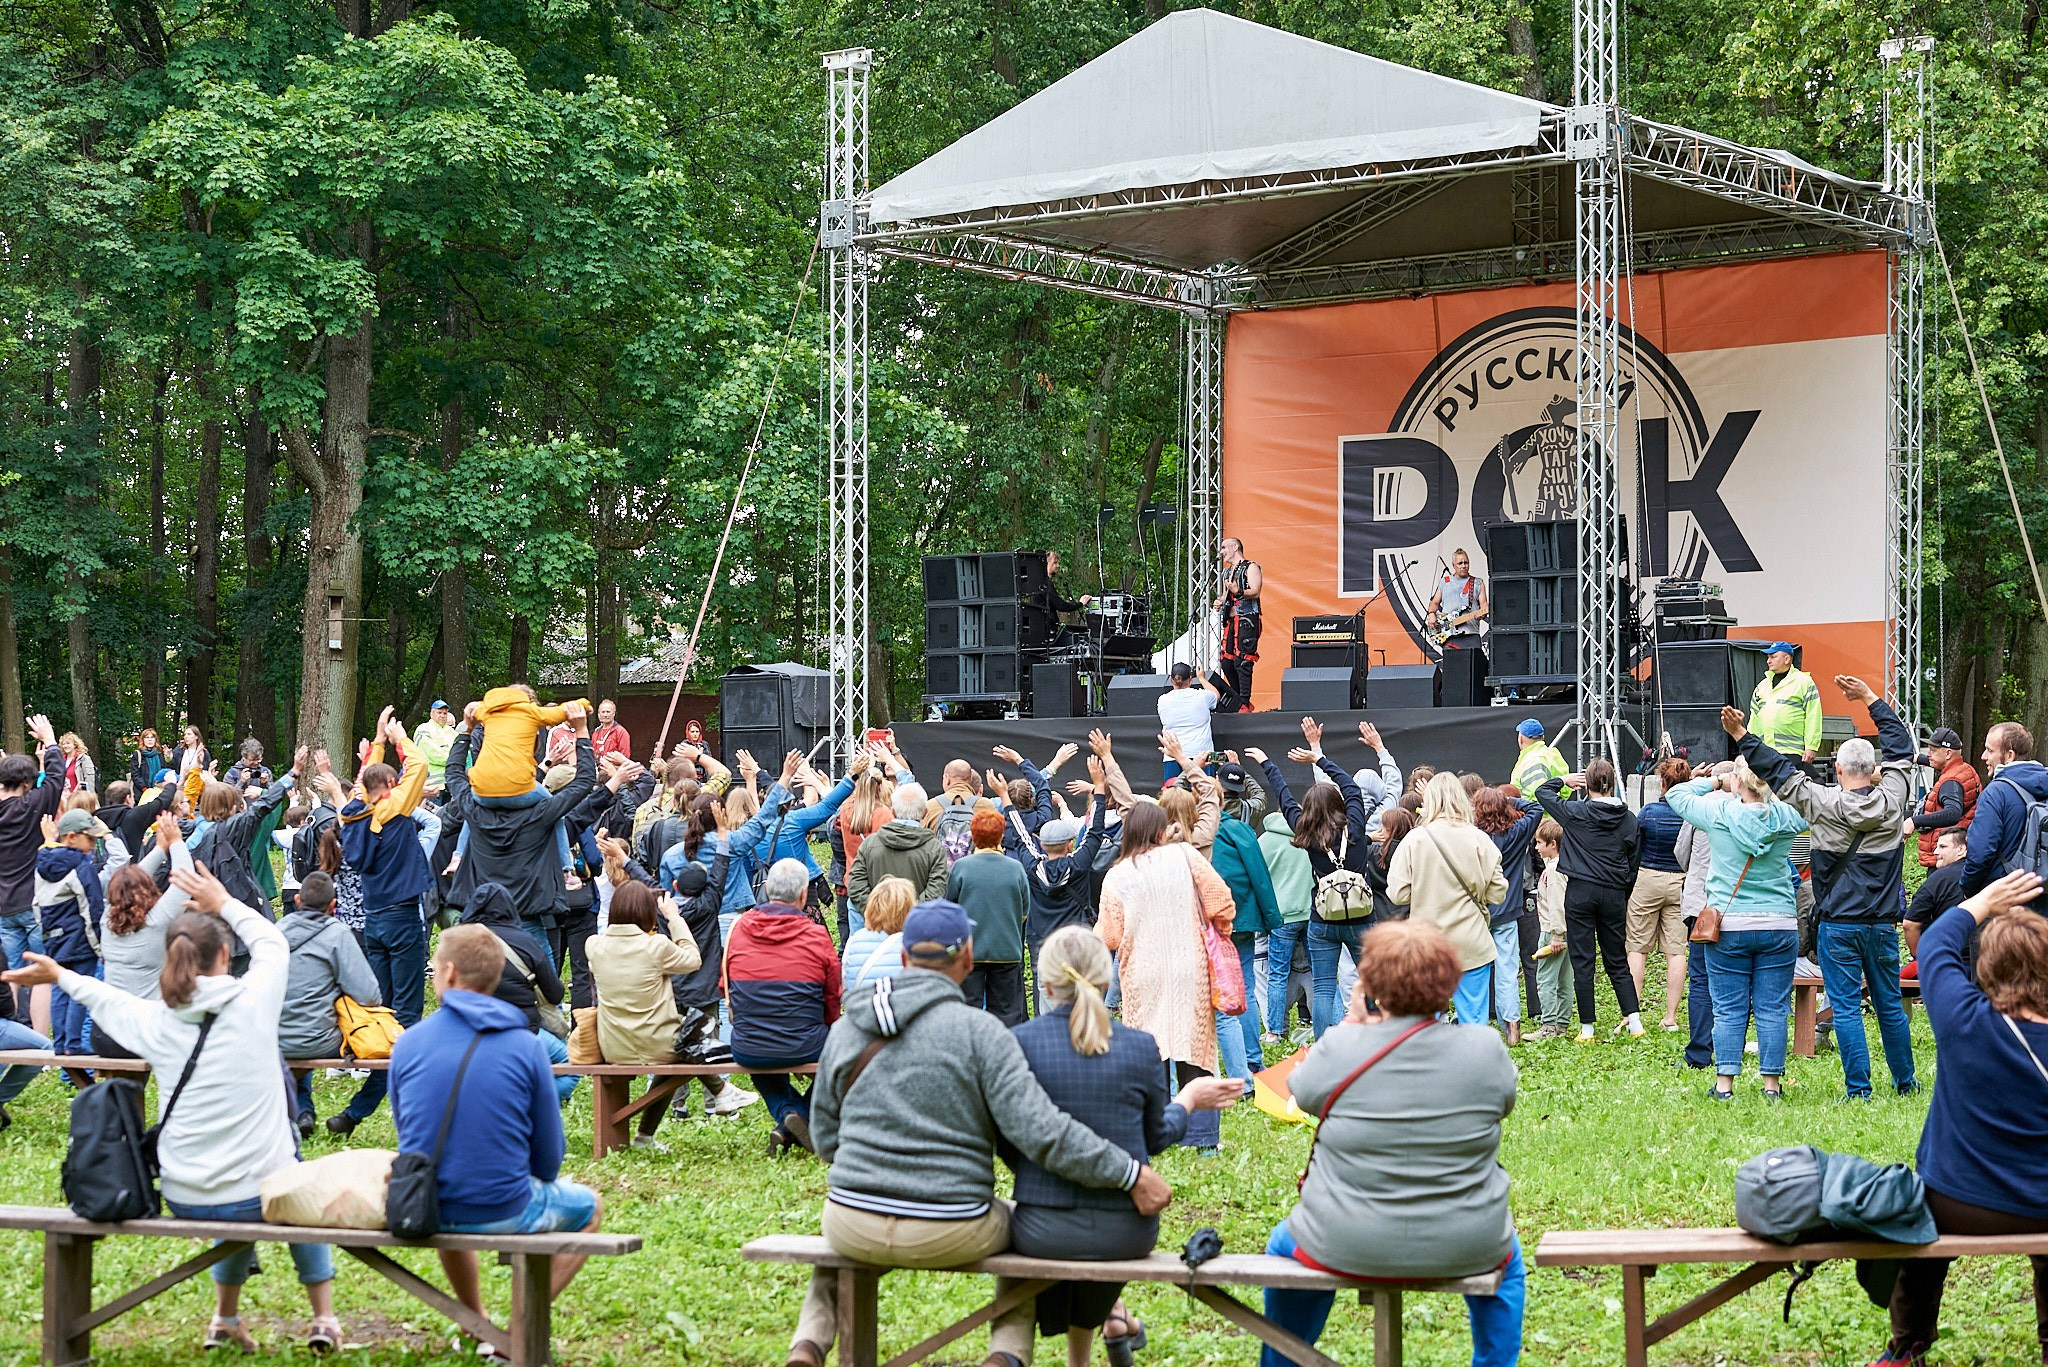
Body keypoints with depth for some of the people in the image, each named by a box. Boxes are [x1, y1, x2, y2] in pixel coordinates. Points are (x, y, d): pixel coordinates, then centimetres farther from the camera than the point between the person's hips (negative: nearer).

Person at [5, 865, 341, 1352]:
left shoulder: (154, 1021, -4)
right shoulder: (252, 1002, -12)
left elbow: (107, 999, 20)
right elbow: (272, 942, 9)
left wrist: (59, 976, 38)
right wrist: (225, 903, 22)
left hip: (185, 1200, 3)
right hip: (259, 1194, -3)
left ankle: (225, 1319, 44)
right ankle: (324, 1318, 32)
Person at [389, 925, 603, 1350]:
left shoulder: (407, 1044, -3)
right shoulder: (525, 1047, -9)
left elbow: (410, 1139, 10)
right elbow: (549, 1156, -2)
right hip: (502, 1211, -3)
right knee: (588, 1207, 26)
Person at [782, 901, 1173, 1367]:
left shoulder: (844, 1031, 3)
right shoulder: (979, 1031, -12)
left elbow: (825, 1138, 11)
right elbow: (1039, 1131, -19)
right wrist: (1130, 1174, -14)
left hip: (856, 1226, 3)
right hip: (952, 1237, -3)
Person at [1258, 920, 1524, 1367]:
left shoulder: (1341, 1047, -15)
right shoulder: (1485, 1048, -11)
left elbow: (1303, 1090, 5)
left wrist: (1353, 1020, 9)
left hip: (1347, 1247, -1)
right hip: (1465, 1250, 1)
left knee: (1285, 1247, 34)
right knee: (1507, 1259, 37)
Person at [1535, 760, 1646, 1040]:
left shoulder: (1576, 813, -8)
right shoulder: (1628, 819, 2)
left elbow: (1542, 792, 5)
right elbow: (1634, 862, 8)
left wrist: (1565, 780, 20)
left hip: (1580, 891, -3)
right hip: (1614, 893, 3)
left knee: (1582, 962, 1)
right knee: (1617, 961, 14)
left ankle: (1587, 1028, 0)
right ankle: (1634, 1019, 5)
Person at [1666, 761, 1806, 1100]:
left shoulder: (1718, 815, -8)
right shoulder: (1786, 819, -2)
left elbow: (1676, 794, 8)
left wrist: (1716, 782, 16)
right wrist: (1771, 792, 17)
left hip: (1729, 926, -2)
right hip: (1779, 926, 2)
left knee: (1729, 1009, 3)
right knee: (1773, 1009, 5)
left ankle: (1724, 1084, 2)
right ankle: (1772, 1083, 7)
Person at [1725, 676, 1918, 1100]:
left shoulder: (1825, 804, -10)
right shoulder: (1891, 798, -2)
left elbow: (1779, 772, -4)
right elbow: (1902, 748, 12)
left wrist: (1741, 735, 4)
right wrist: (1870, 698, 19)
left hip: (1837, 926, -3)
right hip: (1882, 923, 3)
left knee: (1846, 1007, -1)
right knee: (1890, 1005, 14)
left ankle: (1858, 1089, -3)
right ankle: (1906, 1082, 23)